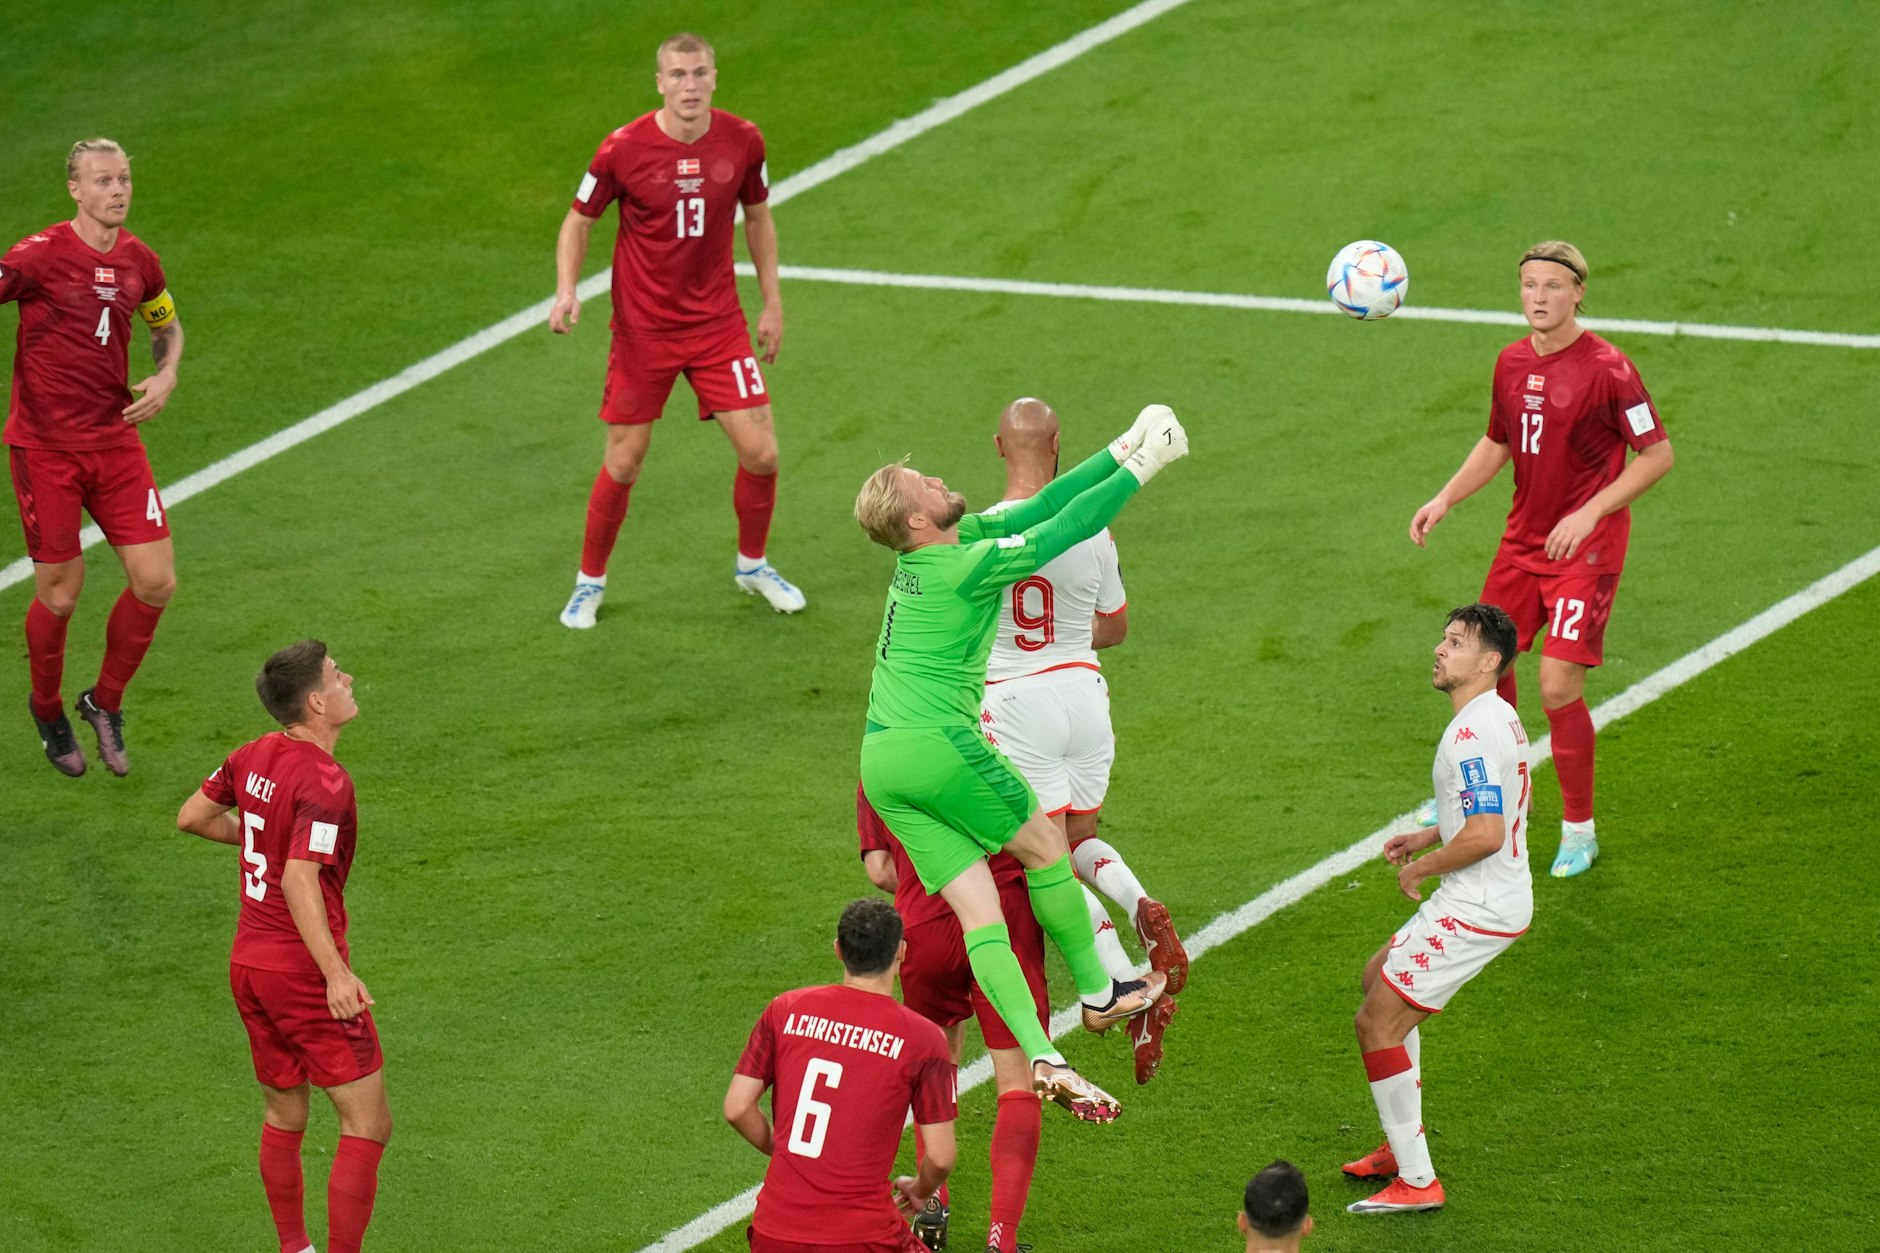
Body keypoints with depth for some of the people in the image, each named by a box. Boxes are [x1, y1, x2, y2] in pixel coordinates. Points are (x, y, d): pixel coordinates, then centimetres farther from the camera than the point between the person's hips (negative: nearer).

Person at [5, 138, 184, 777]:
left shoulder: (139, 261, 5)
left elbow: (168, 326, 24)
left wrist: (165, 377, 4)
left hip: (115, 438, 5)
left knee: (156, 581, -3)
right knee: (59, 592, 0)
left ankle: (106, 700, 20)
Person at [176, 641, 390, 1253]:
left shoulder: (255, 756, 4)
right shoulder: (325, 782, -20)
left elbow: (193, 817, 17)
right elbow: (299, 881, -29)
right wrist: (335, 972, -32)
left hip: (248, 965, 9)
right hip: (303, 973, -9)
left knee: (284, 1116, 20)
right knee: (368, 1123, -3)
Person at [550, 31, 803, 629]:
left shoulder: (742, 141, -6)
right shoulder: (624, 148, -14)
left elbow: (758, 219, 11)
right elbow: (579, 220, -1)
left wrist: (772, 303, 11)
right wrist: (566, 289, -17)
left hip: (718, 322, 2)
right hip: (642, 328, -2)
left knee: (760, 452, -2)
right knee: (623, 463, 3)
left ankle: (752, 564, 26)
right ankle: (590, 582, 24)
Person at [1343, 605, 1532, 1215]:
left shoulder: (1472, 735, -24)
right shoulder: (1501, 717, 9)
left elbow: (1486, 835, -30)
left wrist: (1420, 868, -13)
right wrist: (1427, 836, 18)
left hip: (1476, 909, -11)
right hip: (1502, 896, 11)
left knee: (1377, 1023, -7)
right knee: (1378, 978, 27)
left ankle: (1417, 1181, -3)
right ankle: (1402, 1145, 33)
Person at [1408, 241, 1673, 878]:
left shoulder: (1606, 368, -16)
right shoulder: (1512, 362, 5)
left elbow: (1657, 454, -13)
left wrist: (1589, 513, -20)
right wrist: (1445, 499, 7)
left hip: (1586, 549, -7)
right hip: (1523, 539, 7)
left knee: (1558, 686, -12)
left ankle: (1579, 831, 4)